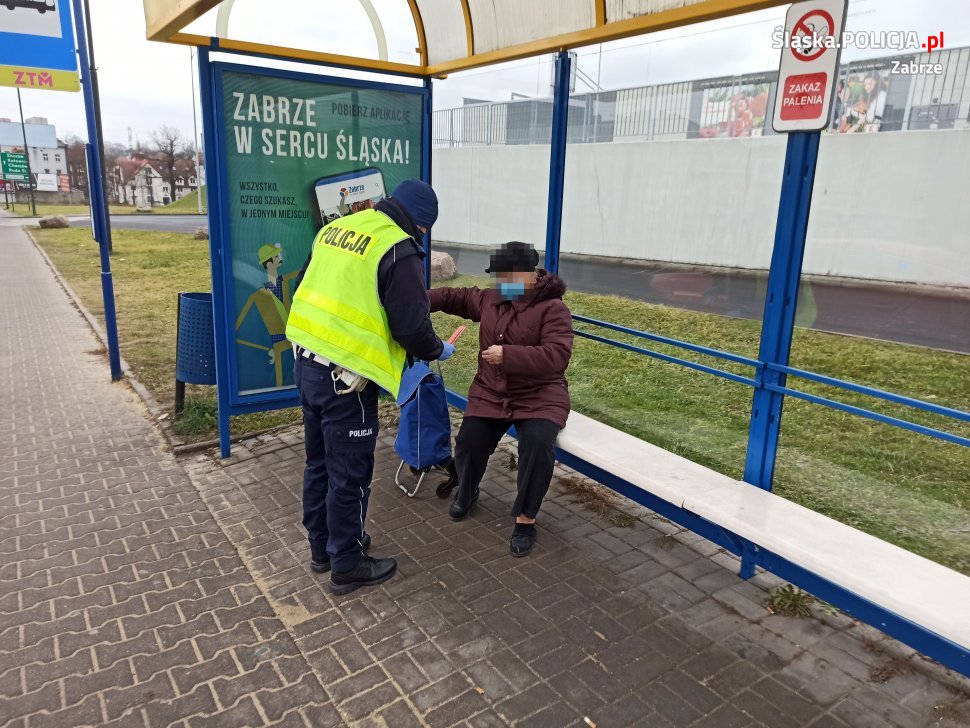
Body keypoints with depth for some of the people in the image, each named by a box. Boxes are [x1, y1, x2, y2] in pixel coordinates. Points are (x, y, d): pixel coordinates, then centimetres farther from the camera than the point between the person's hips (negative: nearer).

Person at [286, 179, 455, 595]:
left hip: (307, 362, 9)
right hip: (345, 375, -8)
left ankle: (322, 547, 37)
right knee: (350, 474, 6)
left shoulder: (335, 228, 11)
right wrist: (437, 350, 5)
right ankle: (347, 565, 21)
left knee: (319, 463, 21)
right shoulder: (398, 248, -14)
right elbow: (411, 326, -15)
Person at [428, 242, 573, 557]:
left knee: (538, 444, -30)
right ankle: (466, 493, 23)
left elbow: (557, 356, -25)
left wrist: (507, 354, -31)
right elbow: (454, 297, 20)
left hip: (539, 396, -5)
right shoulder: (489, 299, 5)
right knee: (469, 442, -12)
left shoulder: (553, 308, -14)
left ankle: (526, 518, -9)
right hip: (491, 393, 5)